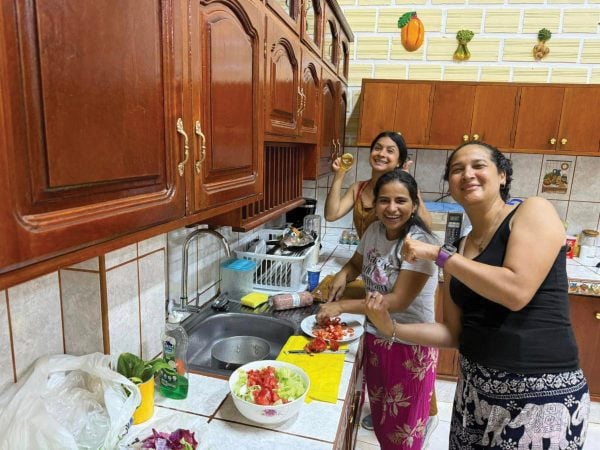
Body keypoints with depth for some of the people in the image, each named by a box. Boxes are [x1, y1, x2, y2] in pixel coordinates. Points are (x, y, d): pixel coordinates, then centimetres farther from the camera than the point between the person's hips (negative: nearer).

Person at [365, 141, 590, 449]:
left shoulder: (534, 211, -8)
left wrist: (439, 255, -16)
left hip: (541, 395, -5)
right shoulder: (458, 250, 7)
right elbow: (454, 333, 7)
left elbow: (517, 291, -23)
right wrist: (392, 328, -5)